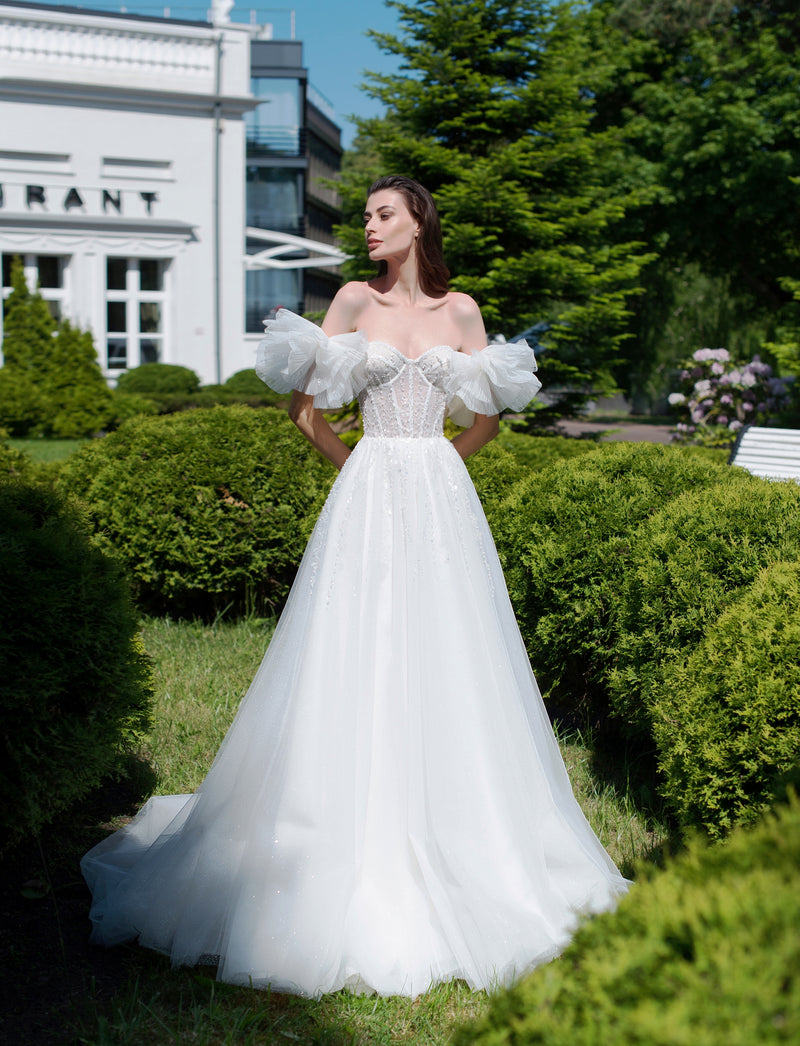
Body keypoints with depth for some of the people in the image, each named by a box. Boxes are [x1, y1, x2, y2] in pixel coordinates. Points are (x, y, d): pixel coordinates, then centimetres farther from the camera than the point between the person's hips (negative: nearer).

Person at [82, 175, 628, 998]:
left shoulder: (460, 309, 8)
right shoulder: (353, 300, 5)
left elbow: (488, 415, 14)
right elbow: (305, 403, 5)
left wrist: (433, 463, 12)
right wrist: (359, 465, 10)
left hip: (441, 498, 1)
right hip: (366, 497, -1)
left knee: (443, 661, 2)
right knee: (355, 660, -3)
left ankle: (448, 837, 16)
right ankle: (354, 832, 8)